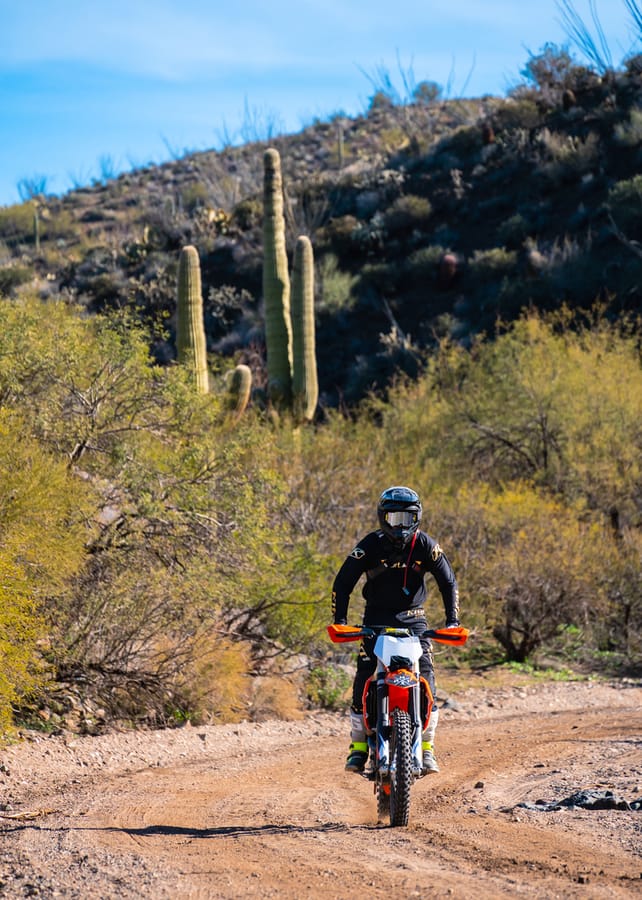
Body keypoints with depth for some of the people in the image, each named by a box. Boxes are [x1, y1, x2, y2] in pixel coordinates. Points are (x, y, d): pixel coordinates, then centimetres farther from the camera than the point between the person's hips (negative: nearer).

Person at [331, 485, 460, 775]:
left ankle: (426, 748, -5)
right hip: (376, 618, 0)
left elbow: (448, 582, 3)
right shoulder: (371, 545, -6)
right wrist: (340, 619, -14)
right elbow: (342, 582, -3)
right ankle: (358, 746, -5)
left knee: (425, 679, -13)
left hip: (413, 619, 1)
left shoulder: (425, 545, -3)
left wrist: (452, 620, -7)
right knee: (363, 677, -14)